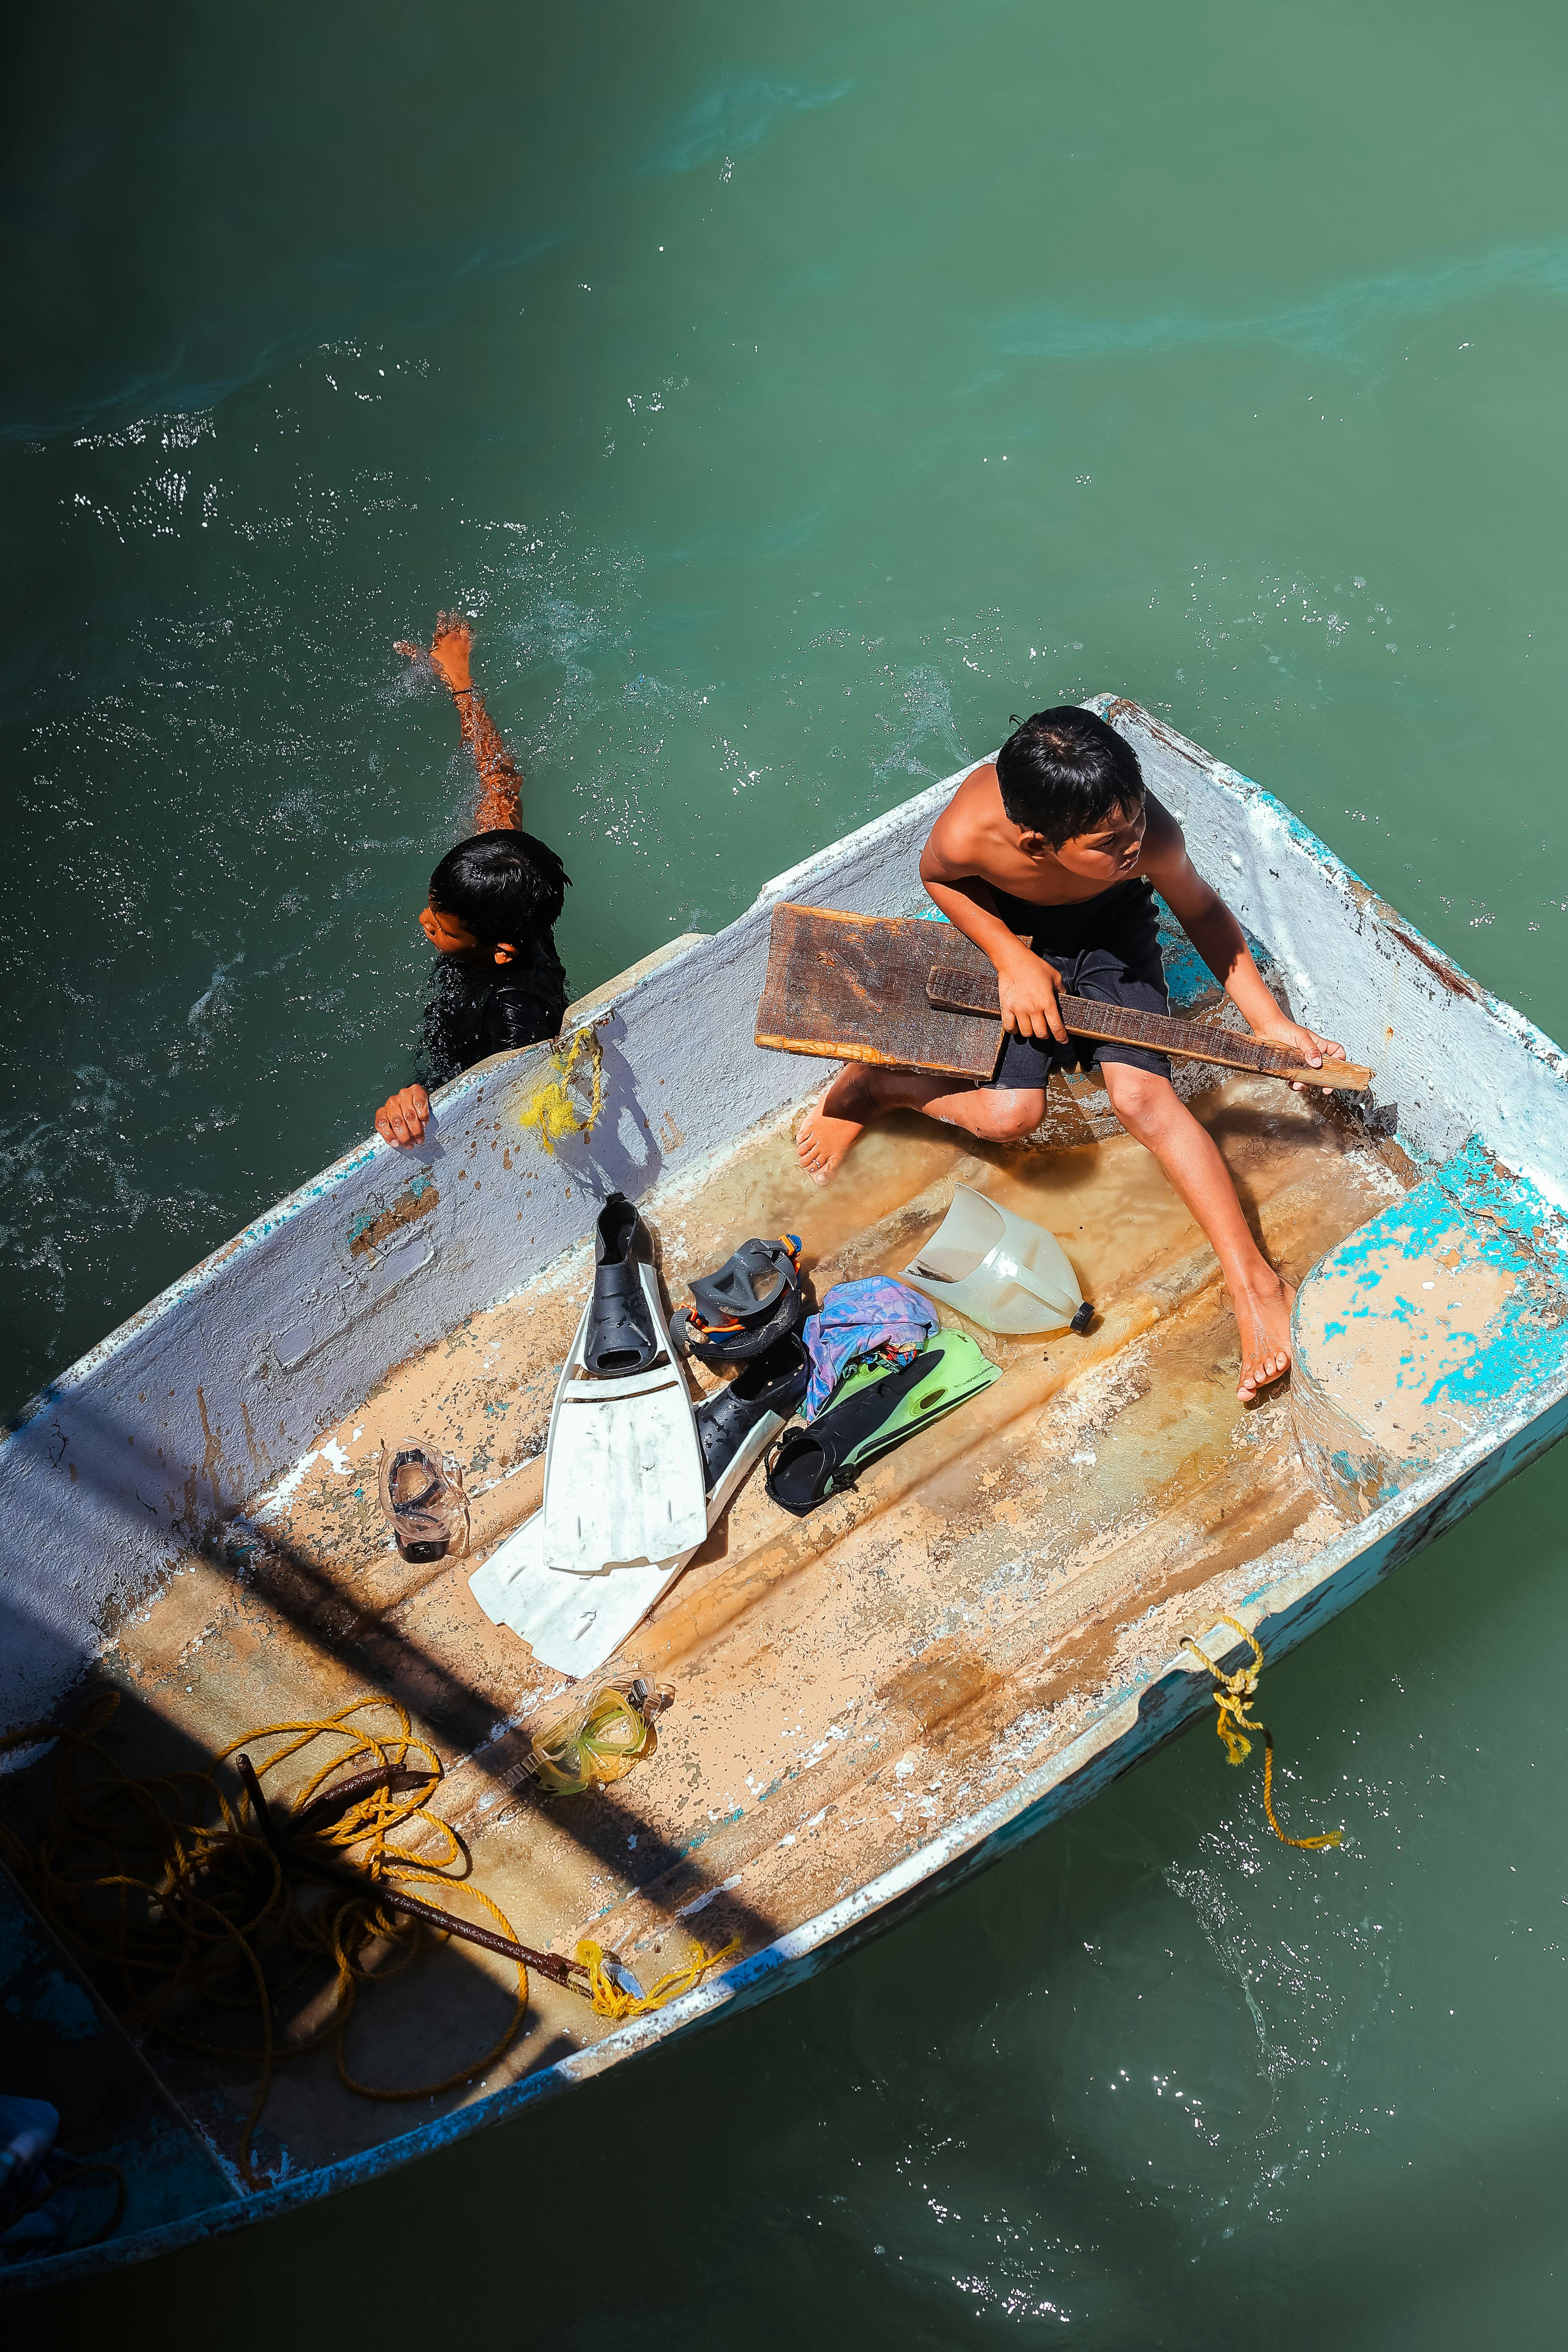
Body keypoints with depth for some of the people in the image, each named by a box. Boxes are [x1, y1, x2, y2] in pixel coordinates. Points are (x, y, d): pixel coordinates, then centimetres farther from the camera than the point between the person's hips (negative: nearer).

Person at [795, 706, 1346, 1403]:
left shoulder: (1149, 836, -36)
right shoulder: (971, 830, -39)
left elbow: (1201, 910, -13)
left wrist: (1268, 1020, -15)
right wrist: (1012, 958, -24)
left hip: (1111, 929, 1)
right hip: (1007, 929, 0)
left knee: (1141, 1094, -19)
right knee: (1008, 1114, -19)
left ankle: (1255, 1287, -14)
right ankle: (871, 1085, 9)